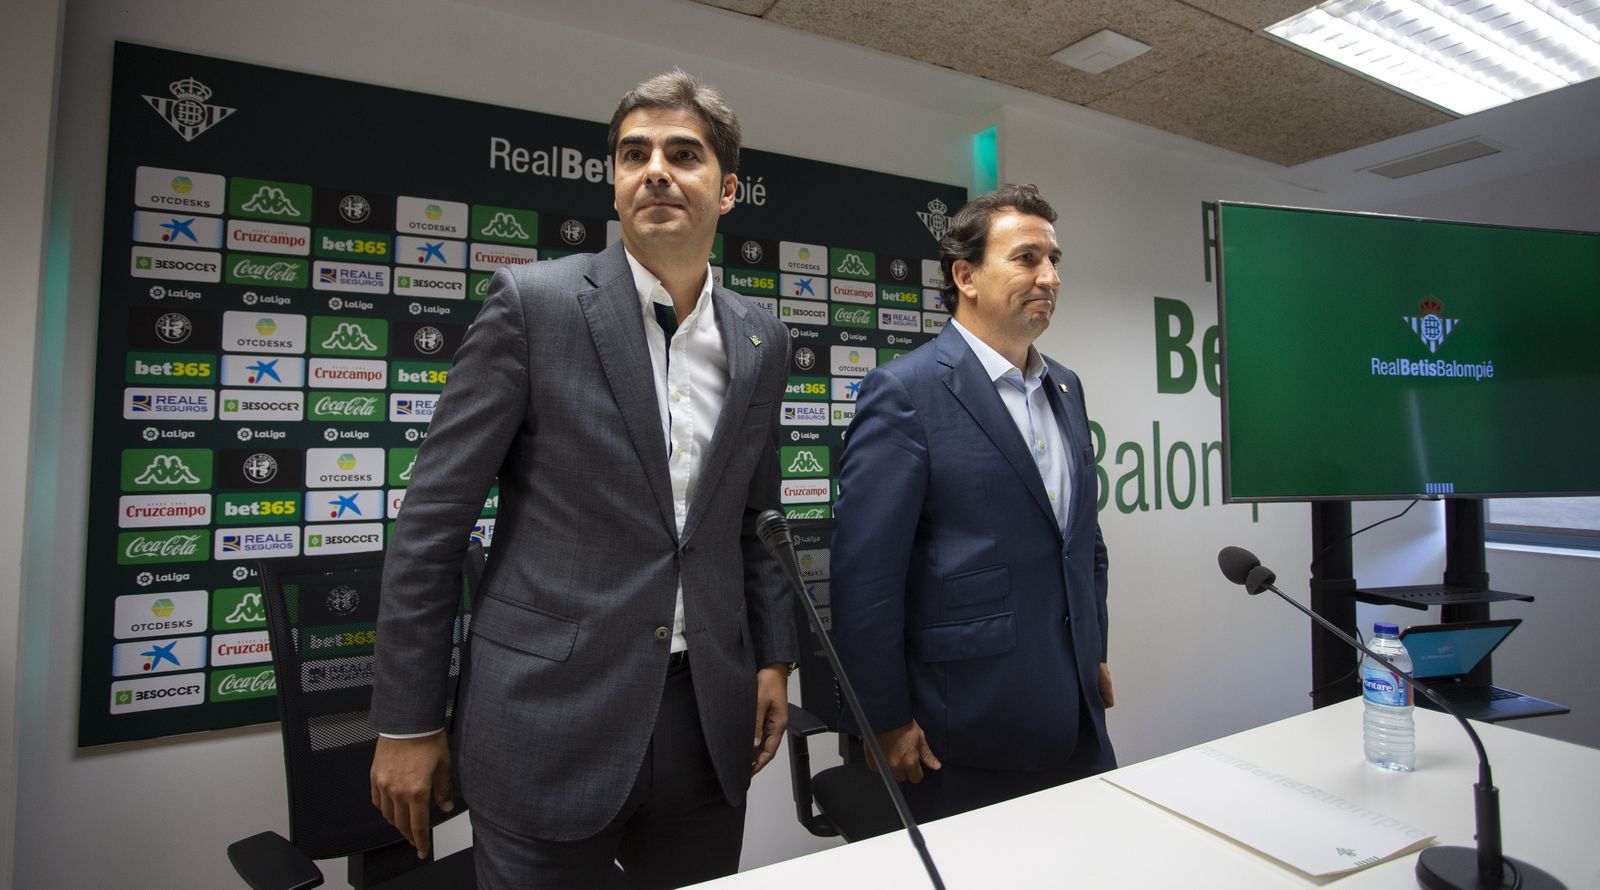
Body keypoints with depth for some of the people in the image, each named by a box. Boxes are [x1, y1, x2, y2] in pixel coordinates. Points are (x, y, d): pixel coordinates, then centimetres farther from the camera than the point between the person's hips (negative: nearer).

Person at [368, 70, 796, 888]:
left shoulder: (761, 339, 5)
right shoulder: (534, 301, -8)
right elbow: (432, 518, -7)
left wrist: (774, 659, 8)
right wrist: (406, 721, -5)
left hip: (709, 720, 5)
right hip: (551, 717, -4)